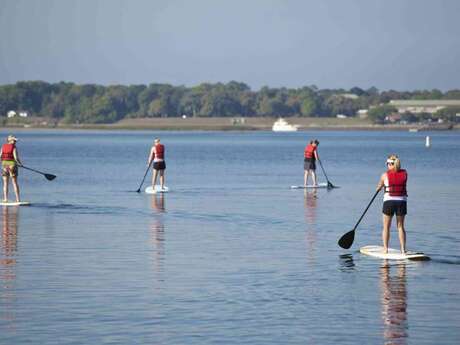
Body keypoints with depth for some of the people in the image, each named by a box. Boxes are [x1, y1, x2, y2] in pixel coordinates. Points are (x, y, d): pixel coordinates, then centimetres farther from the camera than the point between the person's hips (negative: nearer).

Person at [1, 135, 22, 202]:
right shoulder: (14, 147, -8)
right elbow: (16, 157, -15)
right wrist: (20, 163, 3)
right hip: (12, 165, -3)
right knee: (15, 183, 4)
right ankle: (18, 199, 2)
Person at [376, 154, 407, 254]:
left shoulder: (385, 175, -7)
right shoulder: (404, 173, -1)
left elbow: (379, 186, 12)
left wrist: (378, 189, 36)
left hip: (389, 202, -2)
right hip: (402, 202, 2)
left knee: (386, 227, 10)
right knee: (400, 226, 12)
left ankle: (385, 249, 8)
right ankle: (403, 249, 8)